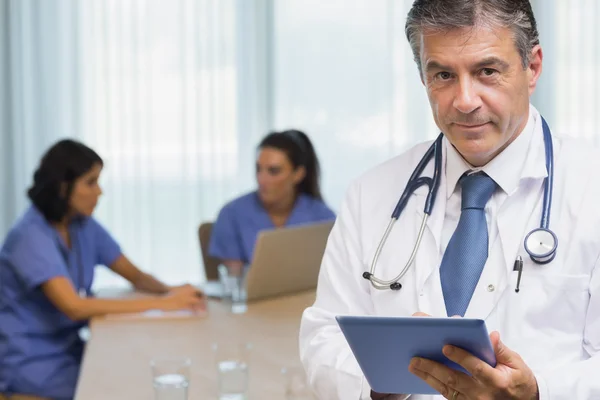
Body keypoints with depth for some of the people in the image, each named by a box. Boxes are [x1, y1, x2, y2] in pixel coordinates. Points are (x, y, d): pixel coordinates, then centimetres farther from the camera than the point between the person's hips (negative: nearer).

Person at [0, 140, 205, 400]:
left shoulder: (84, 227, 3)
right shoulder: (31, 236, -20)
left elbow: (136, 277, 8)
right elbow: (74, 306, -29)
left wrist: (170, 292, -15)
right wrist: (161, 303, -29)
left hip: (69, 349, 7)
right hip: (30, 365, -7)